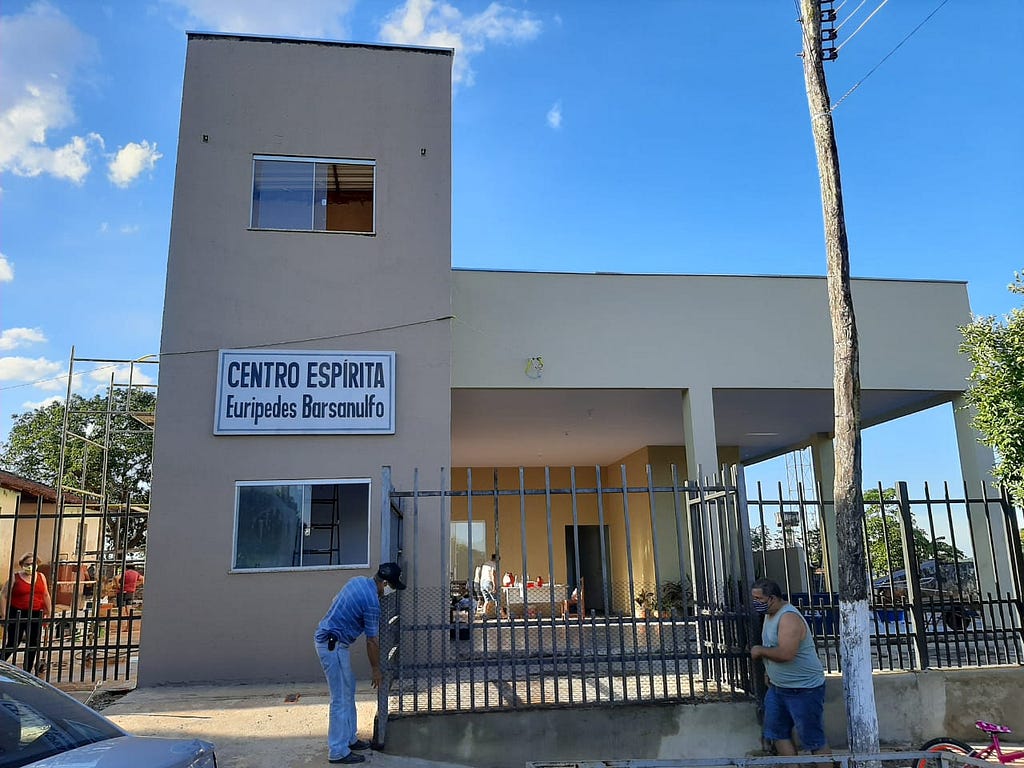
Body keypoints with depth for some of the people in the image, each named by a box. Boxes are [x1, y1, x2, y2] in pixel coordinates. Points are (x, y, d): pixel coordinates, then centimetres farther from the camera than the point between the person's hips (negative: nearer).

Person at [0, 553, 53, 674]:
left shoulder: (41, 577, 9)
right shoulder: (15, 578, -2)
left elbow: (46, 596, 15)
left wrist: (49, 612, 12)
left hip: (36, 616, 4)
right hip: (17, 615, -4)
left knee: (33, 645, 8)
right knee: (12, 644, -3)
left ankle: (27, 672, 20)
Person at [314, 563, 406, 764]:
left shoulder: (358, 581, 5)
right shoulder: (372, 602, -20)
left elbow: (336, 600, 21)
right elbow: (372, 641, -12)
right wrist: (376, 668, -1)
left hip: (327, 638, 10)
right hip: (332, 645, -10)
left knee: (348, 689, 17)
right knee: (340, 698, -3)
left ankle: (349, 739, 26)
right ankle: (338, 751, 5)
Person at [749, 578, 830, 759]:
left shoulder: (789, 618, -24)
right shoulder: (770, 614, 7)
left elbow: (785, 654, -34)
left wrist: (760, 651, -19)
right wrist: (769, 674, 18)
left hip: (803, 689, -10)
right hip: (778, 686, 10)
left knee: (814, 740, 1)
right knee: (778, 732, 13)